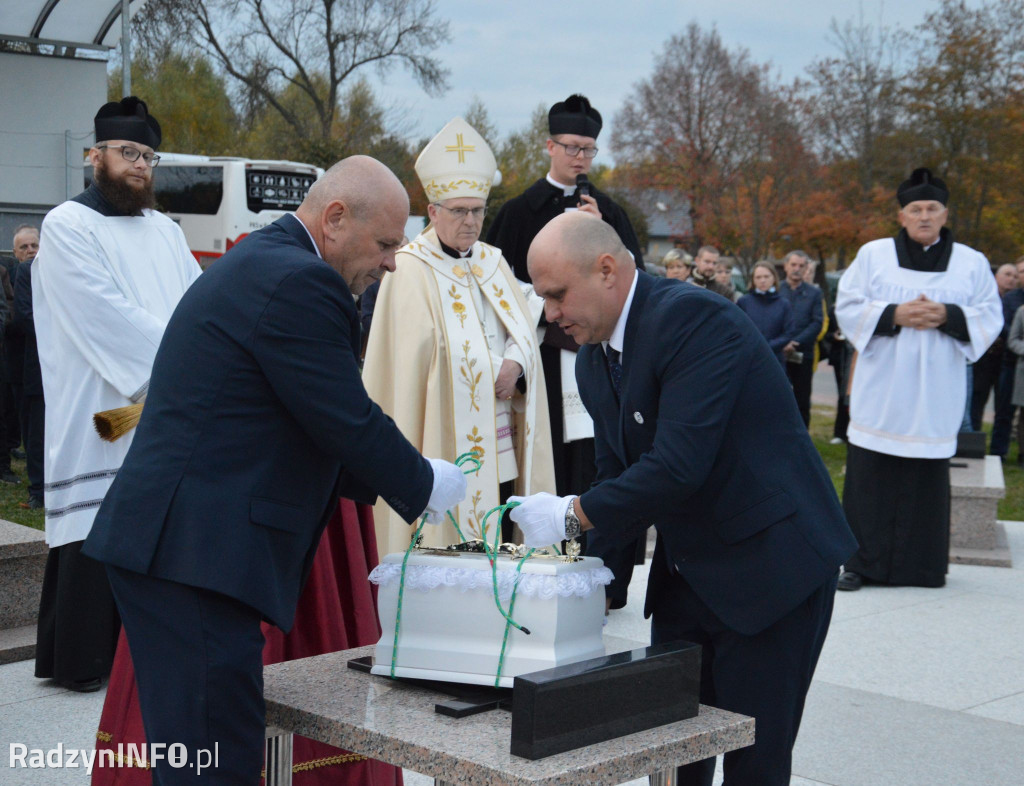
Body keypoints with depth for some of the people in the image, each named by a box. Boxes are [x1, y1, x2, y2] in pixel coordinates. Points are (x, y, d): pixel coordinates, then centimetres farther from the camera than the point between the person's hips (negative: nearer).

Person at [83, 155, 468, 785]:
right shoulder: (300, 283, -13)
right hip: (195, 550, -11)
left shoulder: (259, 262, 20)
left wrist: (389, 483, 20)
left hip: (168, 542, 11)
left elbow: (308, 431, 24)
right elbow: (349, 422, -13)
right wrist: (426, 485, 4)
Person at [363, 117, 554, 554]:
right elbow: (407, 364, -11)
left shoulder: (492, 263, 14)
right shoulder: (409, 271, -6)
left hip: (500, 451, 6)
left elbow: (525, 331, 16)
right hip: (445, 449, -6)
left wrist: (515, 363, -6)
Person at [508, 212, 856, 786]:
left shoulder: (693, 318, -21)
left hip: (771, 564, -8)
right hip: (685, 575, 8)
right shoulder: (595, 361, 8)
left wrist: (573, 515, -20)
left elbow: (680, 464, -29)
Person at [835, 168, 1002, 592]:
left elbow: (990, 318, 6)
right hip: (881, 392, 0)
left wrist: (948, 316, -12)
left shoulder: (972, 264, 9)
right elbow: (847, 306, 2)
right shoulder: (873, 255, 6)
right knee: (870, 478, -2)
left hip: (934, 394, 1)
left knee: (927, 478, 1)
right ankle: (861, 561, 5)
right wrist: (894, 315, -13)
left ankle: (922, 565, 11)